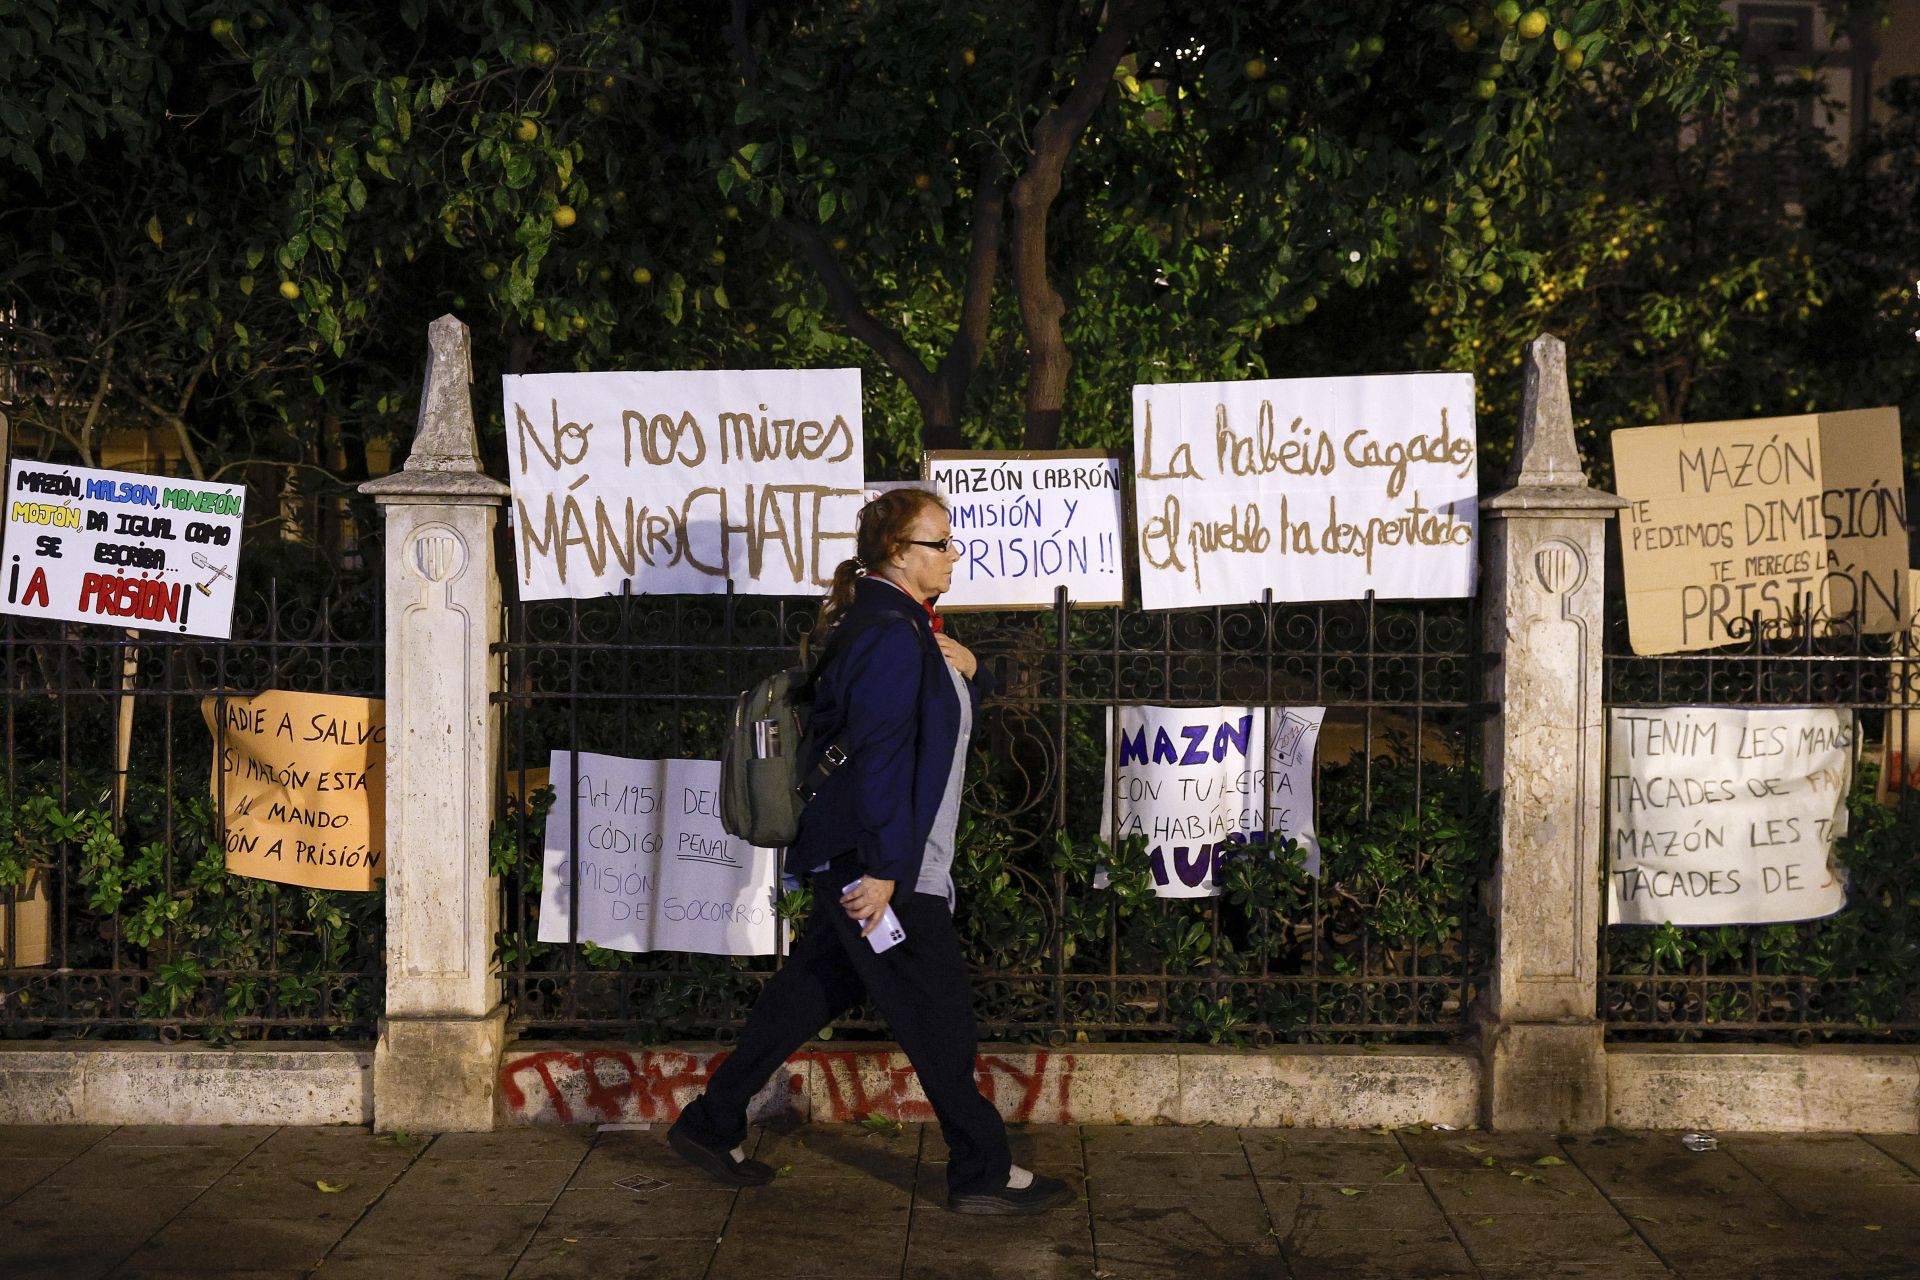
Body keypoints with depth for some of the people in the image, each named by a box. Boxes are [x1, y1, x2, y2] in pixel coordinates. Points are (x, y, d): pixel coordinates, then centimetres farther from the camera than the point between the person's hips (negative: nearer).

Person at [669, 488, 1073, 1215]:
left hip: (858, 855, 11)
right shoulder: (889, 632, -18)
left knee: (812, 990, 16)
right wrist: (883, 868, -26)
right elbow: (879, 753, -24)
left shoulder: (906, 625, 15)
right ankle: (983, 1175, 10)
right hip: (878, 859, -11)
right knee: (937, 1014, -1)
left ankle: (711, 1126, 25)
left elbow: (955, 709, 27)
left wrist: (966, 670, 3)